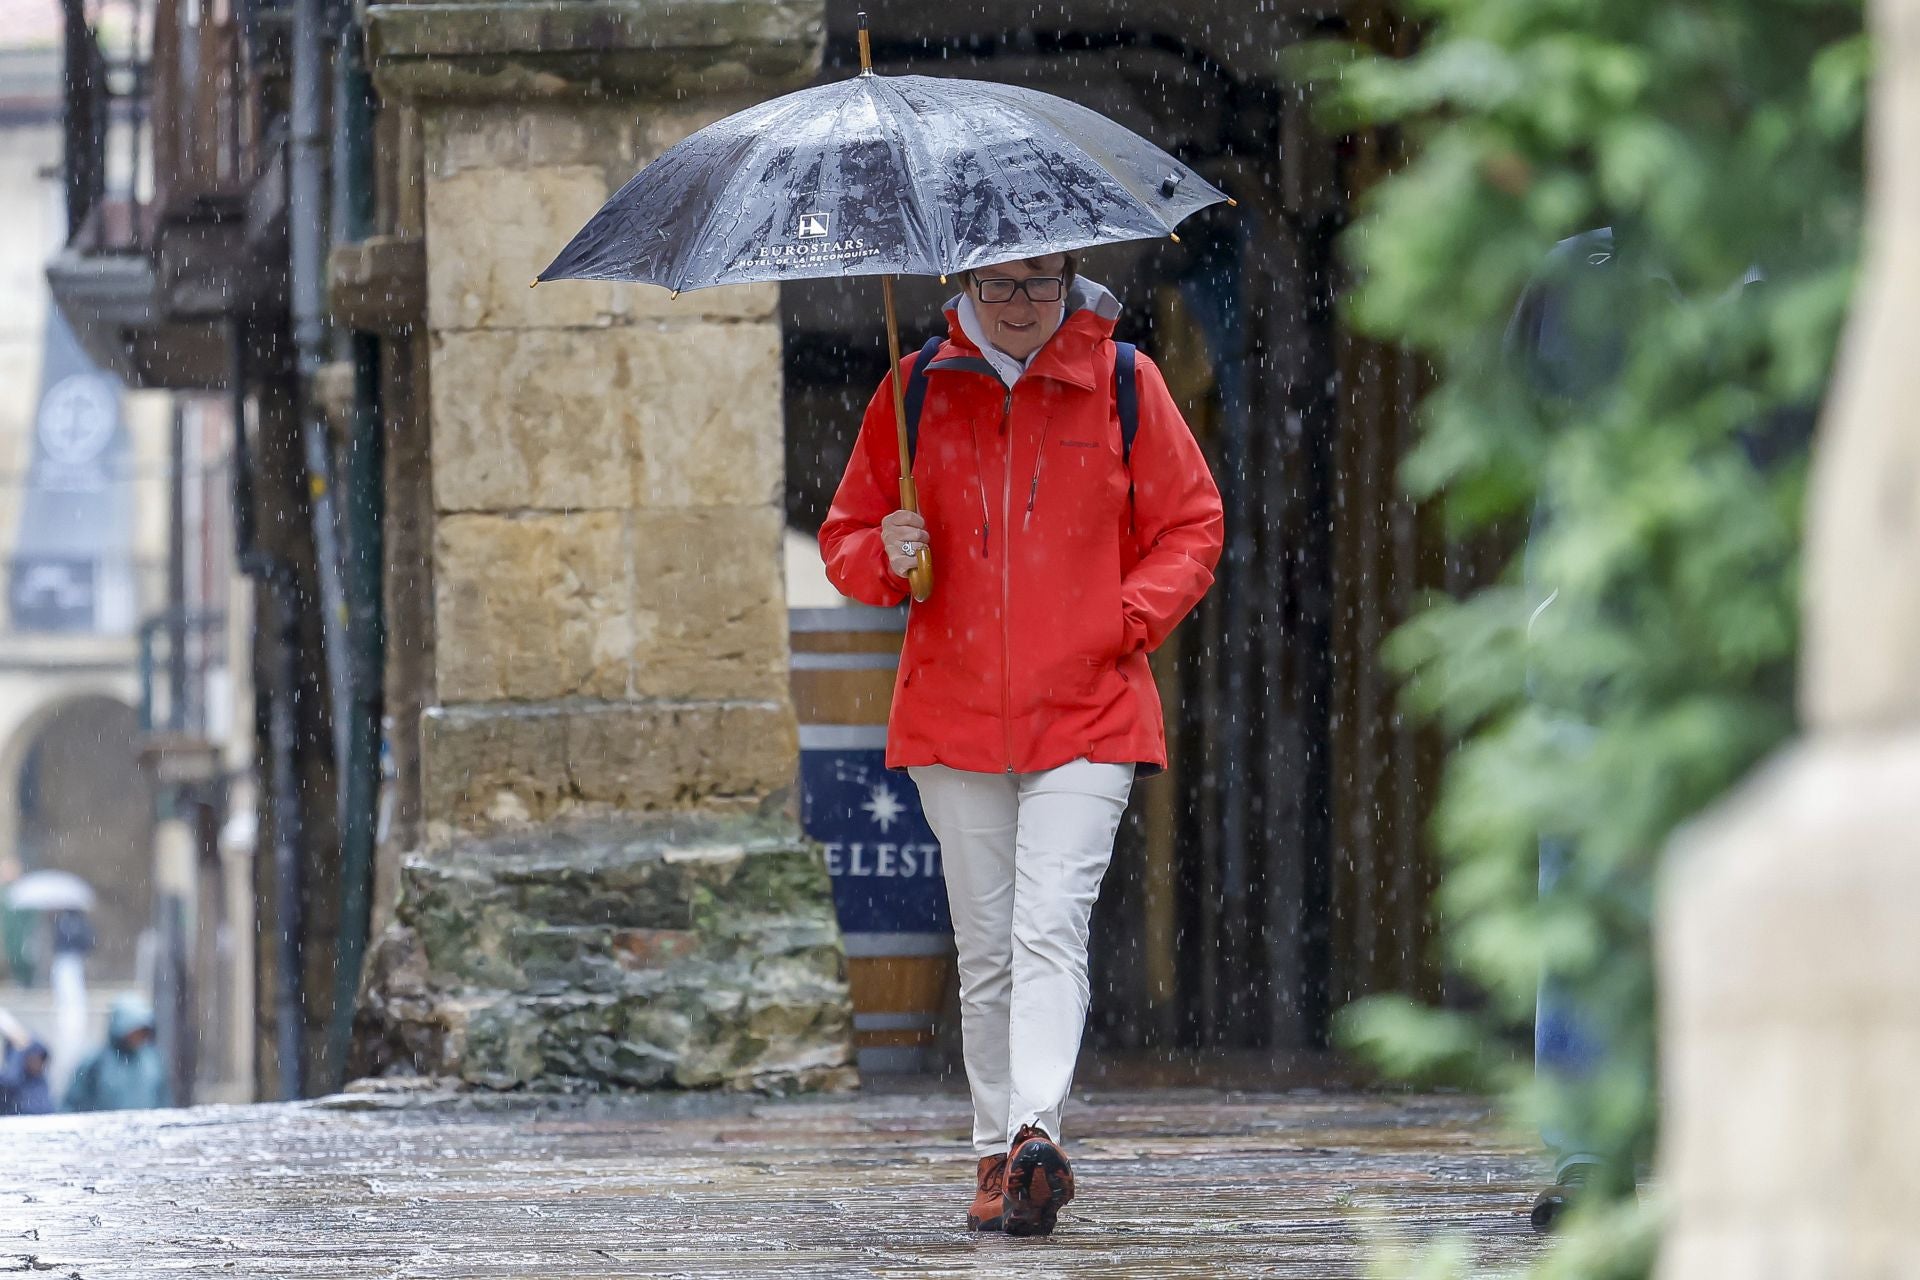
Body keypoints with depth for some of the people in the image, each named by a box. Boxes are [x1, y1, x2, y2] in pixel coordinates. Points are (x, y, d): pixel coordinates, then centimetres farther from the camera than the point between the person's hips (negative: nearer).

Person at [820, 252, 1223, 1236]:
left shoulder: (1123, 385, 3)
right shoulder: (918, 390, 7)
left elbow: (1191, 526, 9)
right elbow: (844, 535, 16)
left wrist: (1130, 618, -7)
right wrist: (882, 555, -8)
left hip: (1086, 715, -2)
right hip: (953, 713, 2)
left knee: (1049, 926, -17)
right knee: (986, 946, 5)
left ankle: (1036, 1132, -29)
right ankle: (998, 1154, 12)